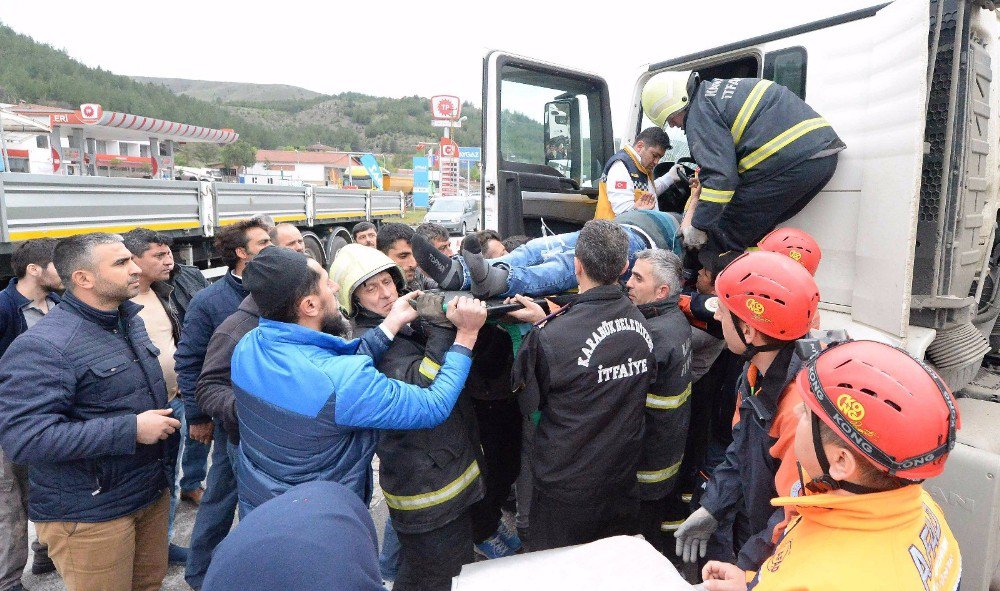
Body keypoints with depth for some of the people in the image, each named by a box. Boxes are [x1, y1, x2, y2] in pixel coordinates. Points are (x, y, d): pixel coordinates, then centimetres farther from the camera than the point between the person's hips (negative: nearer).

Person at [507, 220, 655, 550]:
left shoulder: (549, 337, -27)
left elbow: (528, 402, -9)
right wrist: (545, 322, 10)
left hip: (566, 492, -4)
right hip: (623, 486, 5)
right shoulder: (641, 324, -10)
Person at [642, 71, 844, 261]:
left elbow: (719, 173, -17)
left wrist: (699, 226, -11)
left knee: (723, 239, -3)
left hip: (787, 162, -10)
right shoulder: (718, 88, 26)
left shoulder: (700, 113, -5)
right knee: (754, 234, 20)